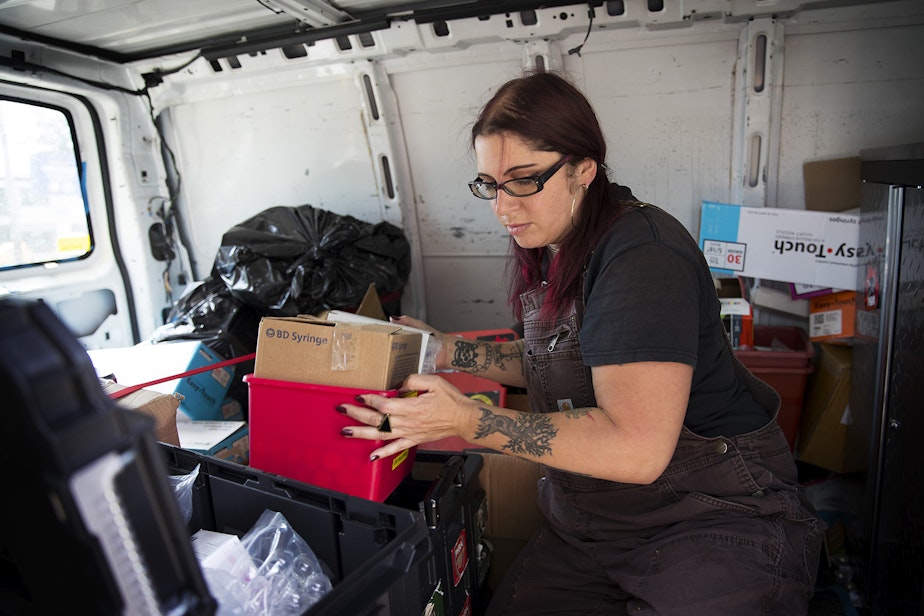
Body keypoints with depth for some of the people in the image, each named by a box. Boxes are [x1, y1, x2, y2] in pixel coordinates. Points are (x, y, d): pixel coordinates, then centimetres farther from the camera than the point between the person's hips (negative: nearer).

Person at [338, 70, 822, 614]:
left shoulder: (641, 255, -25)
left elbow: (635, 449, -32)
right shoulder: (548, 248, 2)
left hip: (714, 523, -6)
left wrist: (468, 421, -32)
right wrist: (448, 351, 3)